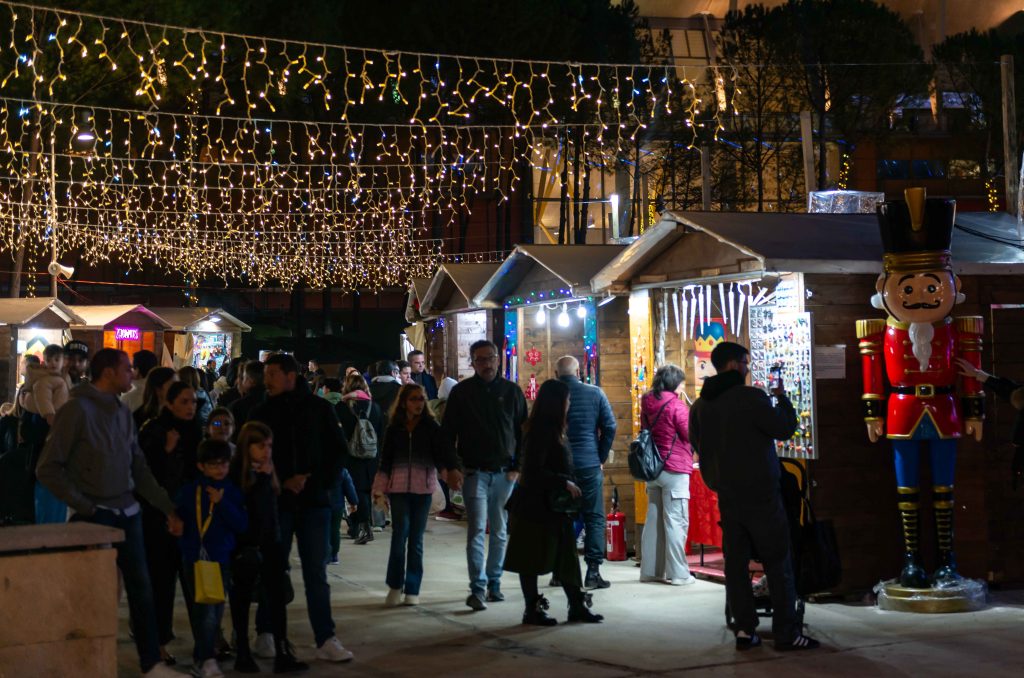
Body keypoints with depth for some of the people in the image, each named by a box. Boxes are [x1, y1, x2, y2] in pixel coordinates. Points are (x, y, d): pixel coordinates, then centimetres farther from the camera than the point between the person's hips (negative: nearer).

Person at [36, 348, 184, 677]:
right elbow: (48, 468, -11)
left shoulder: (123, 411, 10)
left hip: (127, 513, 7)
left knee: (141, 588, 9)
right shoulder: (77, 409, -11)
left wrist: (168, 508, 11)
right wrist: (83, 506, -14)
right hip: (95, 516, -6)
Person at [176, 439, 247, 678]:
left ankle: (200, 657, 27)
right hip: (195, 558, -3)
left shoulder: (232, 491, 2)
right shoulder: (189, 491, -2)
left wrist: (222, 502, -15)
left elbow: (242, 524, -7)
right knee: (205, 610, -11)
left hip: (221, 559, 3)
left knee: (217, 611, 11)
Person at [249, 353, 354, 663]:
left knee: (316, 574, 2)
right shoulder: (262, 412, 3)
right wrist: (282, 482, -10)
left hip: (314, 501, 0)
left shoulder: (319, 408, 2)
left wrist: (321, 483, -4)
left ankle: (326, 640, 3)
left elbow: (337, 449, 7)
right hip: (276, 502, 0)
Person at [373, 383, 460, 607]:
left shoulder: (431, 427, 4)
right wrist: (379, 490, 6)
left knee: (416, 539, 3)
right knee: (400, 535, -9)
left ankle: (412, 590, 10)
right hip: (399, 488, 0)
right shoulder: (394, 429, 7)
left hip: (423, 489, 0)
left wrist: (453, 470, -24)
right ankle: (395, 586, 2)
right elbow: (385, 461, 10)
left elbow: (443, 450, -6)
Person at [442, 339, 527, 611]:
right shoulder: (462, 392, 2)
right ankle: (478, 588, -12)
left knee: (500, 532, 8)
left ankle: (494, 583, 19)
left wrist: (517, 467, 2)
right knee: (477, 530, -10)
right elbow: (448, 432, 4)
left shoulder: (512, 391, 6)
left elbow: (523, 431, 10)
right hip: (475, 472, -2)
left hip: (504, 473, 2)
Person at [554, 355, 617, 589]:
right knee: (594, 517, 5)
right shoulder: (595, 393, 0)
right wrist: (601, 458, 6)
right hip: (589, 465, -1)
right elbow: (610, 427, -2)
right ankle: (593, 571, -1)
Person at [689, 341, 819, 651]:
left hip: (726, 494, 6)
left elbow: (697, 444, 15)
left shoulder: (700, 405, 6)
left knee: (735, 562, 8)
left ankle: (744, 630, 7)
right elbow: (785, 428, -9)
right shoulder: (751, 397, -14)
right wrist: (782, 398, 5)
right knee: (778, 562, 0)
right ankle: (786, 633, 0)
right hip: (760, 493, -6)